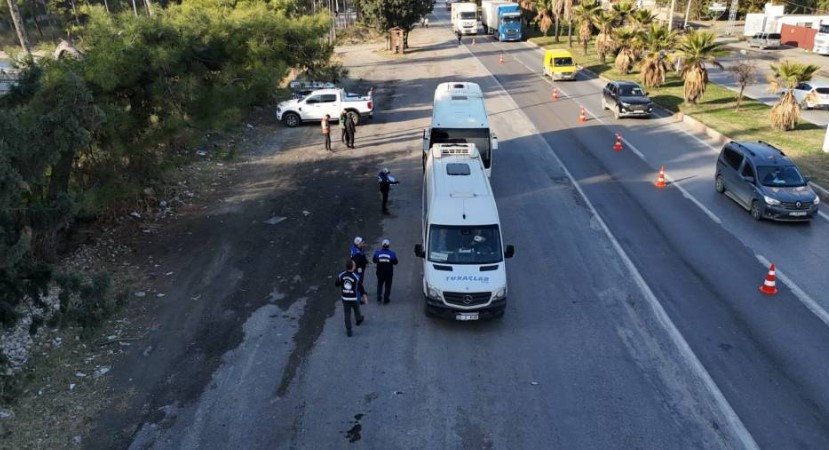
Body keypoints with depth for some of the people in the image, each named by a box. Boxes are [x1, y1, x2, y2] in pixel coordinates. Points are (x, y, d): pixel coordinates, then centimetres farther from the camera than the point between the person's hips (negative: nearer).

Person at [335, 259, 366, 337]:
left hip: (345, 298, 2)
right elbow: (360, 288, -13)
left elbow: (336, 284, 0)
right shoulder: (357, 277, -24)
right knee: (356, 310, 27)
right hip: (354, 298, -1)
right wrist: (364, 295, 5)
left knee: (347, 313, 13)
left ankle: (348, 330, 17)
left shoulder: (341, 275, -15)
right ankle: (358, 320, 54)